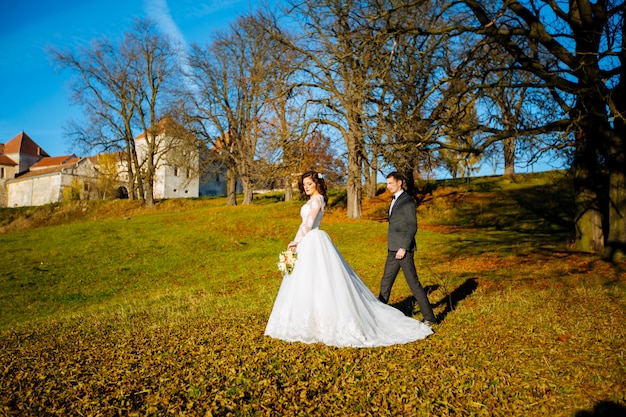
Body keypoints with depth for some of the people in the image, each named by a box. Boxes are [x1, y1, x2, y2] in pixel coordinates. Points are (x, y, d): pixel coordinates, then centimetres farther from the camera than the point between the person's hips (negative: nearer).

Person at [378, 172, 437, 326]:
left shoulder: (407, 201, -11)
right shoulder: (395, 200, 18)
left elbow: (412, 227, -17)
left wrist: (404, 248, -22)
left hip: (404, 249, -9)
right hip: (393, 250, 9)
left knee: (413, 283, -3)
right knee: (385, 283, 12)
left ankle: (429, 317, 8)